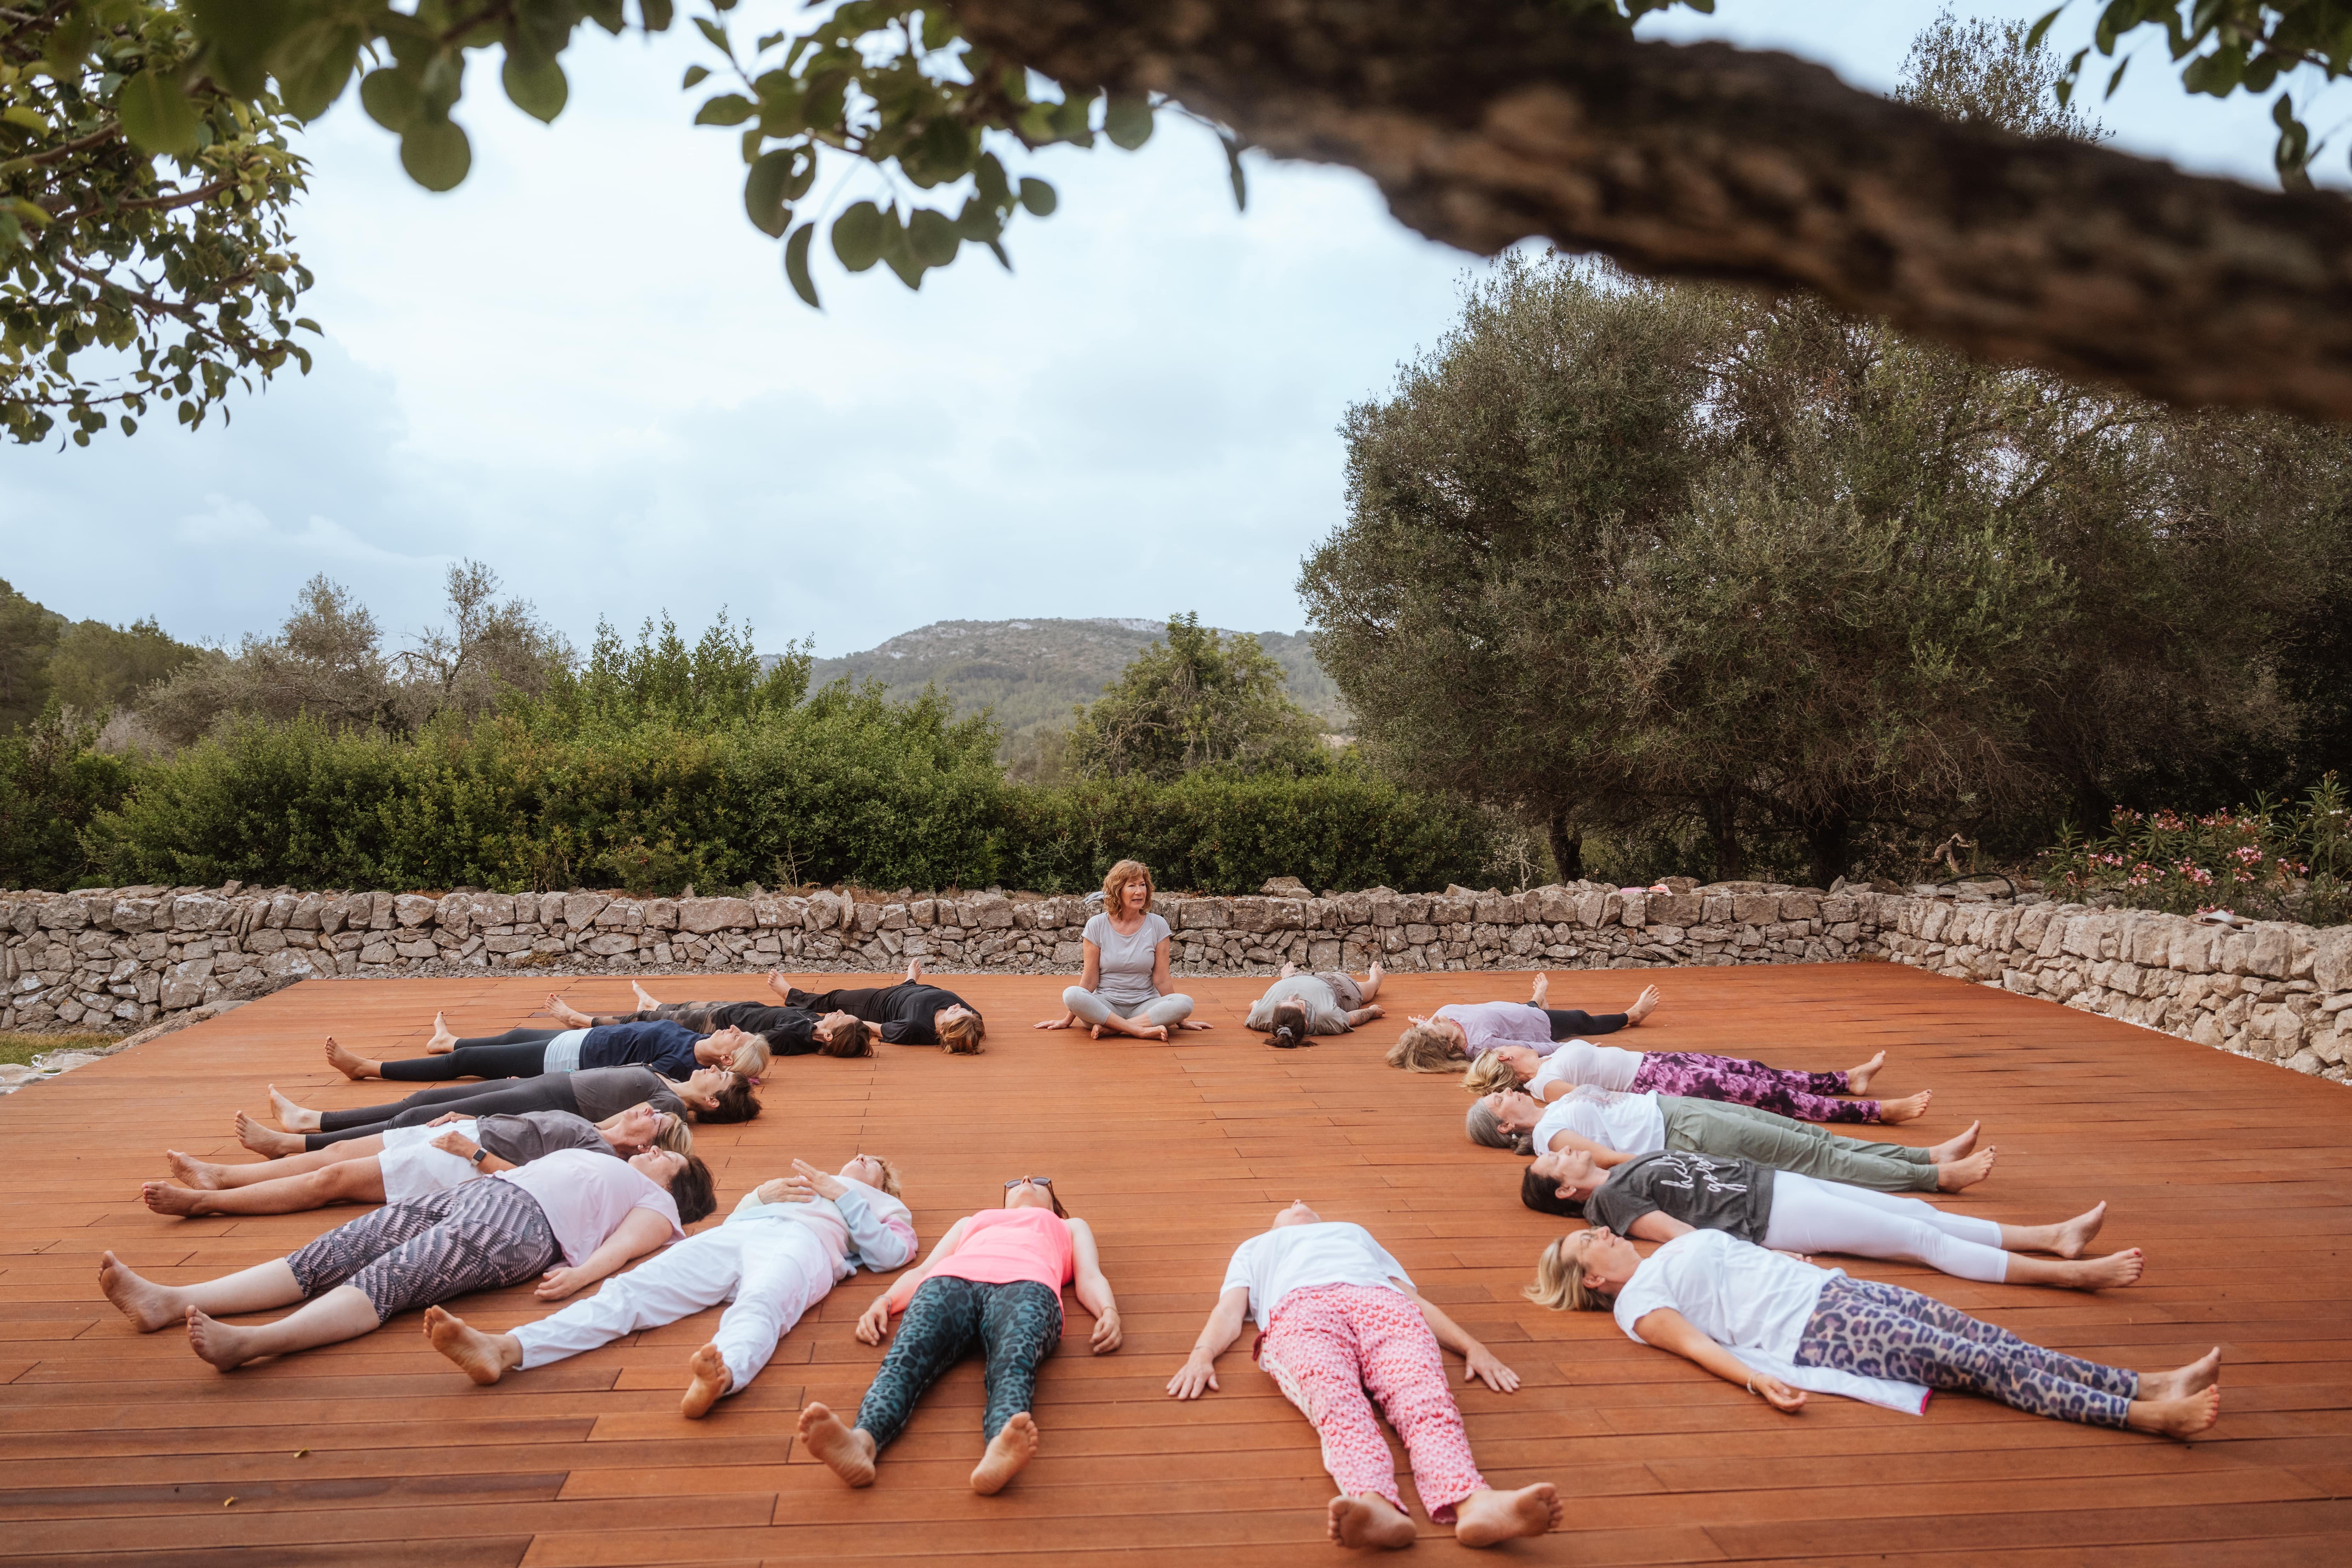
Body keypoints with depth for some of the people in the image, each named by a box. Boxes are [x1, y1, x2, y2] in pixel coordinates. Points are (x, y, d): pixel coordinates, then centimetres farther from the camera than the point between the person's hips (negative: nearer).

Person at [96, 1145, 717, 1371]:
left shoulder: (657, 1202, 17)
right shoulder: (588, 1158, 41)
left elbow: (624, 1243, -2)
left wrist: (580, 1273, -20)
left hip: (524, 1222, -7)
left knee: (388, 1279, -30)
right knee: (328, 1256, -11)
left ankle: (249, 1342, -51)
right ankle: (168, 1301, -21)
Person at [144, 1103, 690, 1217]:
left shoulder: (604, 1157, -14)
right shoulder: (587, 1128, 14)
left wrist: (475, 1152, -19)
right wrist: (470, 1120, 19)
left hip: (466, 1167, -8)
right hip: (467, 1134, 8)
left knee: (334, 1178, -9)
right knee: (336, 1153, 7)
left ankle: (205, 1200, -1)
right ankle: (215, 1176, 16)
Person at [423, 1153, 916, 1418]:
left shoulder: (883, 1205, 37)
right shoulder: (791, 1184, 47)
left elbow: (892, 1254, 13)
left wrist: (841, 1196, 11)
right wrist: (761, 1194, 15)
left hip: (801, 1244, -5)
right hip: (731, 1235, 5)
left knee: (758, 1307, -42)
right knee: (629, 1290, -22)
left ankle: (720, 1377, -75)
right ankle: (503, 1350, -43)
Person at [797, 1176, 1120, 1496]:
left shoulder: (1070, 1227, 43)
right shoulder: (971, 1221, 46)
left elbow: (1090, 1278, 24)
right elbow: (923, 1270, 31)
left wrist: (1109, 1312, -1)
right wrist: (883, 1301, 8)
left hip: (1026, 1284, -2)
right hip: (950, 1280, 2)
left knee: (1016, 1358, -40)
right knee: (909, 1355, -35)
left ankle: (1002, 1446, -70)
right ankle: (862, 1440, -63)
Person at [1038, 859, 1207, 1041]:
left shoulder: (1157, 925, 1)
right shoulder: (1097, 925, -1)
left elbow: (1162, 979, 3)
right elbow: (1089, 980, 2)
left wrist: (1179, 1019, 1)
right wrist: (1068, 1020, 1)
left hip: (1144, 1005, 1)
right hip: (1105, 1004, -1)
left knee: (1185, 1003, -28)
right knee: (1071, 995, -32)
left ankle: (1108, 1028, -27)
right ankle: (1142, 1031, -31)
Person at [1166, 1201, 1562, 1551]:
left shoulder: (1360, 1235, 47)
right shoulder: (1253, 1250, 43)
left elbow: (1416, 1301, 31)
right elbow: (1229, 1312, 23)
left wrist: (1473, 1348, 12)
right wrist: (1202, 1355, -2)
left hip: (1382, 1300, 1)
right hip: (1300, 1305, -1)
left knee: (1424, 1395, -34)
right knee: (1336, 1398, -38)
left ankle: (1473, 1503, -62)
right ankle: (1379, 1505, -65)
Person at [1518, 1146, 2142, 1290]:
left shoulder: (1629, 1168, 18)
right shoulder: (1610, 1200, -9)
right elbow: (1684, 1237, -17)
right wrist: (1757, 1254, -22)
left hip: (1774, 1182, 9)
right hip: (1769, 1216, -9)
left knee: (1918, 1213, 4)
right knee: (1921, 1238, -10)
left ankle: (2056, 1237, 9)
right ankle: (2071, 1272, -8)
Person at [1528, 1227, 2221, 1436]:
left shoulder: (1671, 1250, 26)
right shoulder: (1637, 1302, 1)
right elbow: (1695, 1342, -13)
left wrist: (1806, 1265, 27)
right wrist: (1757, 1379, -27)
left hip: (1833, 1289, 8)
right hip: (1808, 1330, -8)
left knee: (1986, 1339, -6)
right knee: (1973, 1361, -16)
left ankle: (2150, 1385, -11)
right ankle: (2142, 1415, -18)